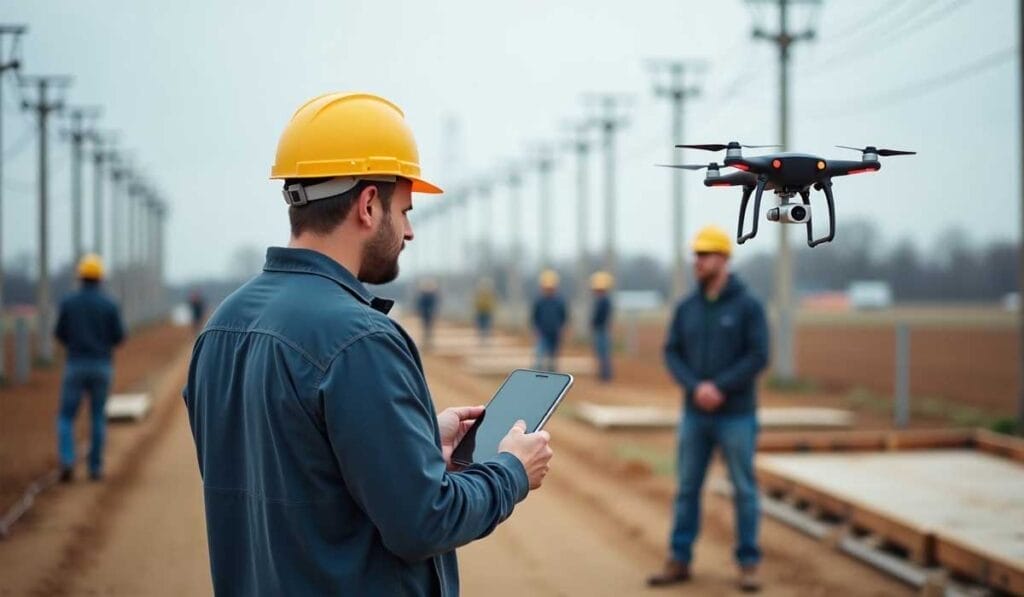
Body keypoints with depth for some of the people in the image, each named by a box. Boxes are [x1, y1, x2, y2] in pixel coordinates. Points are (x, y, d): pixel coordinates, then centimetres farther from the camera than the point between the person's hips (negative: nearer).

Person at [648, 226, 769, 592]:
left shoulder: (748, 306, -7)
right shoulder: (687, 308, 6)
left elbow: (758, 356, -13)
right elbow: (672, 354, 2)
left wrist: (719, 388, -19)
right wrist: (696, 387, -15)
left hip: (737, 416, -4)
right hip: (695, 415, 4)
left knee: (744, 490, 3)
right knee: (687, 488, 7)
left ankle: (748, 565, 12)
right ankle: (679, 562, 15)